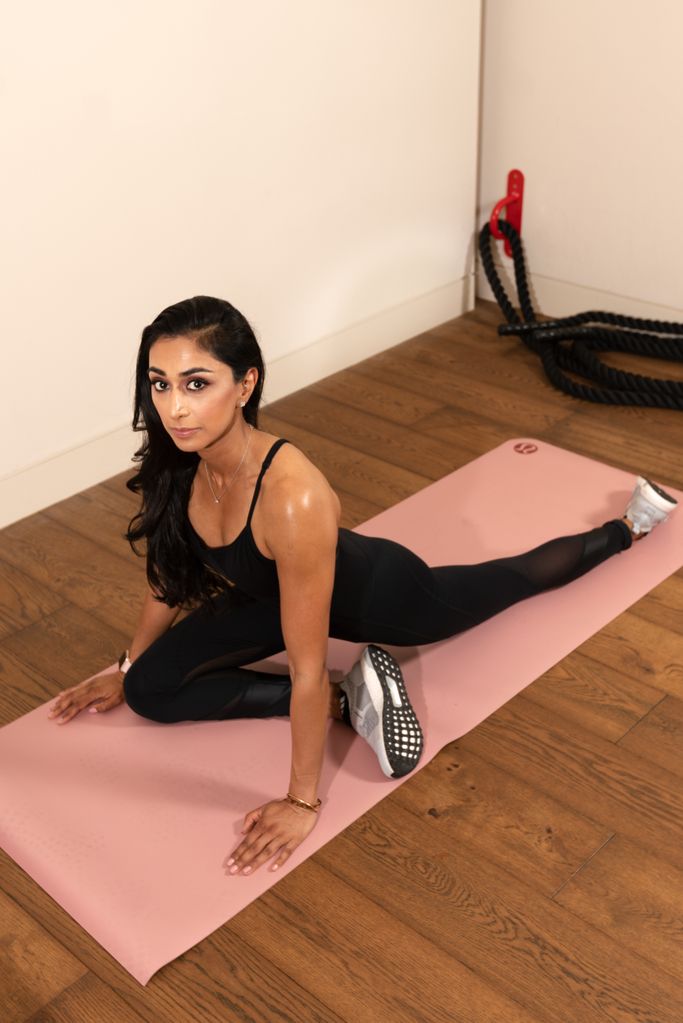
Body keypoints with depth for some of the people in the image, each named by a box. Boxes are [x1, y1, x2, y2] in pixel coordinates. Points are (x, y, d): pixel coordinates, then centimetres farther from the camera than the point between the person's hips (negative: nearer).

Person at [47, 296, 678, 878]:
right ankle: (350, 699, 1)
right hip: (278, 592, 6)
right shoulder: (179, 461, -23)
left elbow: (308, 667, -38)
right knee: (151, 687, -7)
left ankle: (630, 524, 48)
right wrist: (126, 672, 9)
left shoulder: (292, 496, -46)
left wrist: (303, 801, -28)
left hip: (378, 595, -6)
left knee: (521, 576, 20)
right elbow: (170, 573, -3)